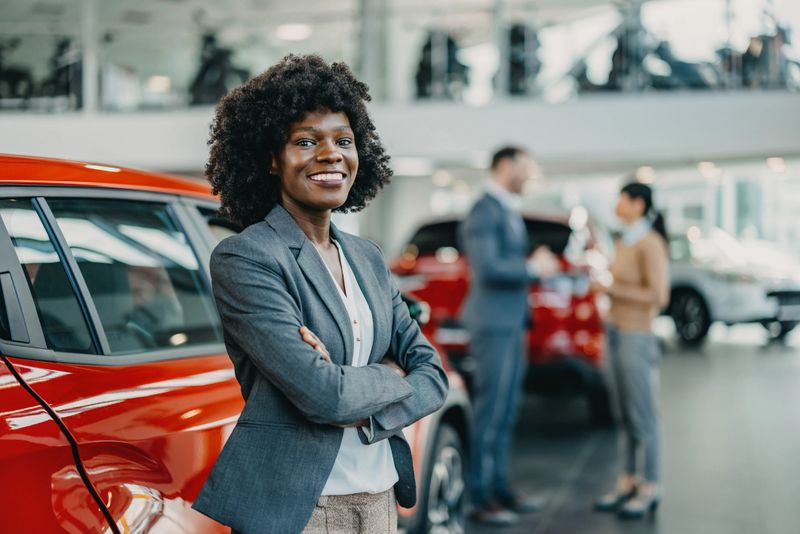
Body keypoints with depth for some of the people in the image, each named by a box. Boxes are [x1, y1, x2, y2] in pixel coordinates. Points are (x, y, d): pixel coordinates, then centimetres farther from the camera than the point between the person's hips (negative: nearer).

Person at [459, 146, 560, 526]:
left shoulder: (508, 213, 17)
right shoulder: (484, 211, -13)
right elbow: (487, 267, -23)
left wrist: (537, 264, 4)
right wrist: (532, 269, -12)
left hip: (511, 323, 10)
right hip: (493, 324, -9)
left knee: (506, 413, 13)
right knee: (489, 412, -6)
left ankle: (500, 488, 21)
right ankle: (480, 498, 0)